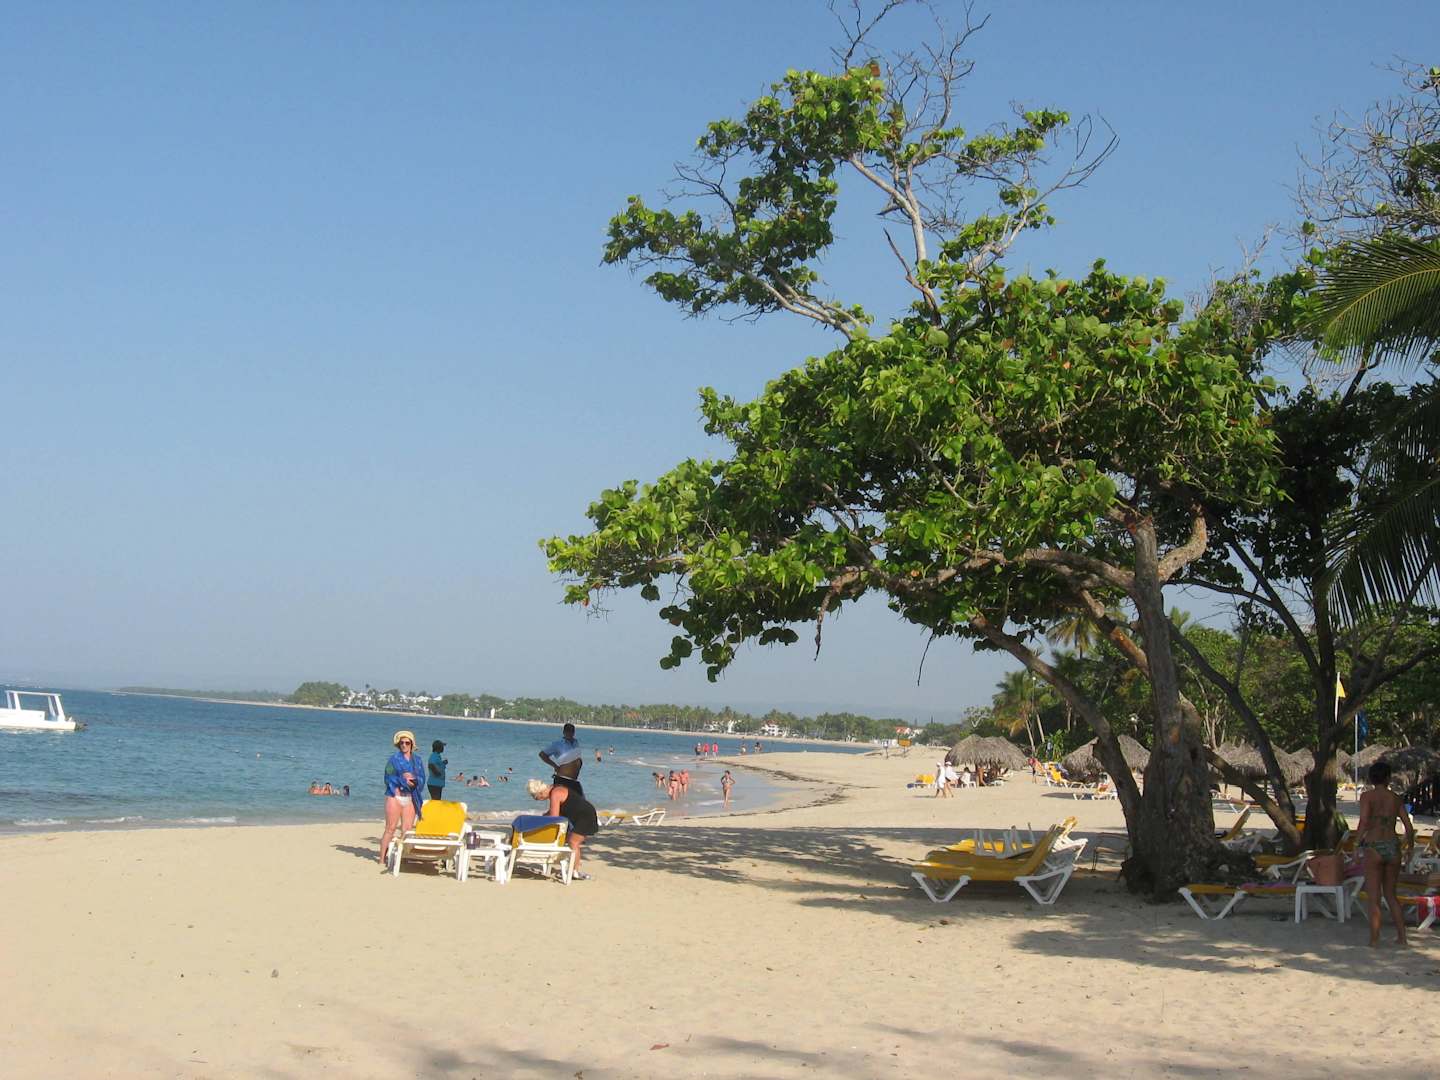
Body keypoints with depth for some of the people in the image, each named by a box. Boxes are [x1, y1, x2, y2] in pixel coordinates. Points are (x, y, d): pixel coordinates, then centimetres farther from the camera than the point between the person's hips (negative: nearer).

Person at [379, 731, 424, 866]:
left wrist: (413, 778, -11)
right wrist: (403, 780, -11)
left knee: (407, 831, -1)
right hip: (395, 796, -3)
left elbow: (422, 778, 9)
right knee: (390, 829, -6)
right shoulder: (394, 759, 5)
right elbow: (389, 777, -1)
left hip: (411, 798, 4)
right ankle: (382, 859, -4)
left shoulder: (417, 759, 15)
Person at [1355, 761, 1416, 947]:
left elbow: (1364, 822, -16)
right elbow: (1409, 827, 6)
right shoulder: (1396, 799, 7)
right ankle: (1401, 936, 16)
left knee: (1373, 898, 4)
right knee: (1391, 895, 19)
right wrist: (1409, 849, 21)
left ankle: (1374, 938, 4)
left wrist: (1357, 843, -6)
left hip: (1374, 848, -4)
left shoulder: (1367, 796, -4)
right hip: (1393, 848, 4)